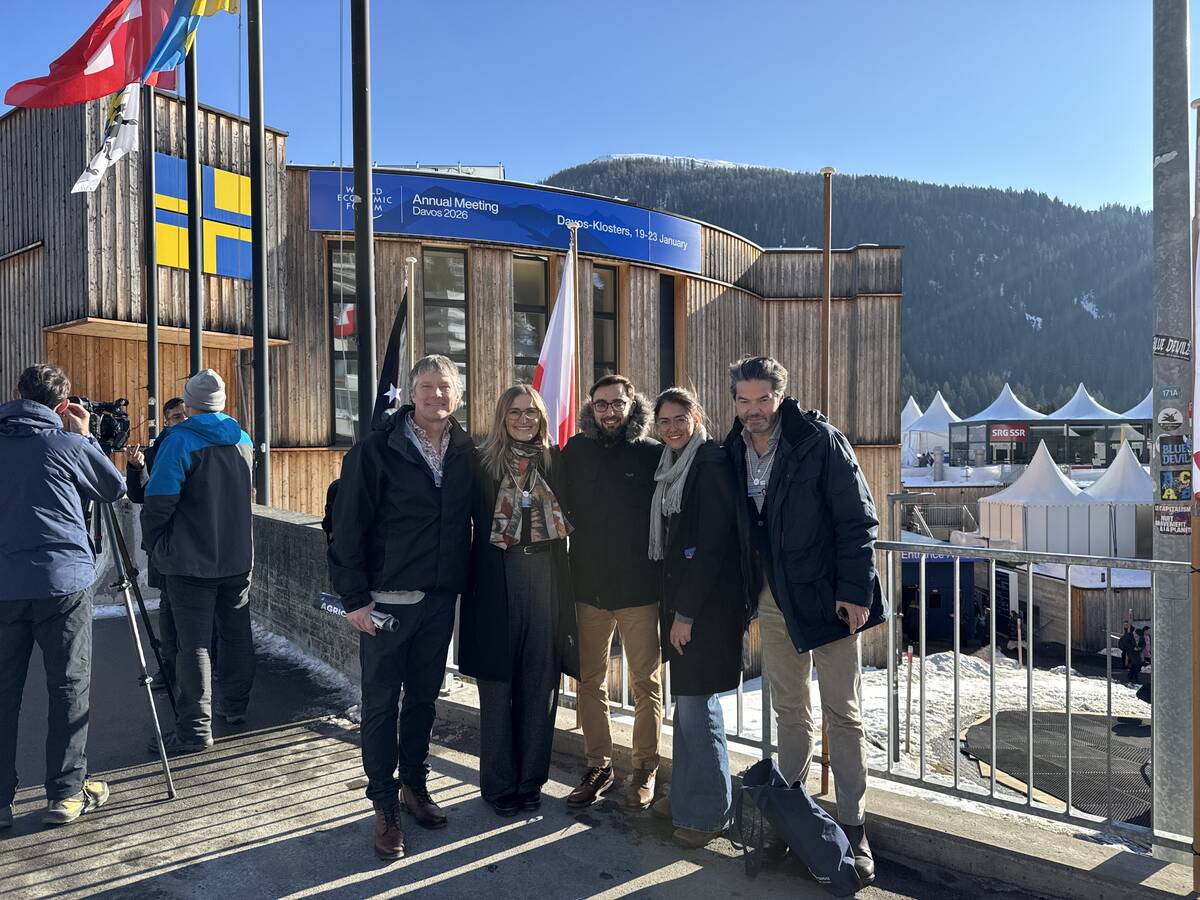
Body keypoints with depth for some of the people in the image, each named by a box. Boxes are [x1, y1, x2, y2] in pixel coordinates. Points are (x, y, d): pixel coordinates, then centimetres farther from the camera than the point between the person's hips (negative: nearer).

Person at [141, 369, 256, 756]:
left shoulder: (179, 441, -13)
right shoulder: (243, 440, 7)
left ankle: (194, 730, 2)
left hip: (191, 561, -6)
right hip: (238, 557, 6)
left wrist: (153, 547, -2)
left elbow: (157, 503, -15)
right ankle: (235, 706, 29)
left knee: (194, 644, -2)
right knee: (237, 634, 16)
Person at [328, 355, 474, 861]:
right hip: (387, 600, -4)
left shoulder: (465, 452, 4)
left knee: (424, 696, 17)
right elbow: (348, 526, -12)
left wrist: (462, 584, 5)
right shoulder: (376, 449, -11)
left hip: (441, 599, 5)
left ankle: (414, 784, 34)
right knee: (381, 704, 5)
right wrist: (355, 598, -14)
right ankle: (385, 806, 19)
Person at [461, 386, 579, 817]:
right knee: (497, 684, 6)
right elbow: (471, 525, 0)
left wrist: (566, 585, 2)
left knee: (541, 682, 8)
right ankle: (499, 784, 20)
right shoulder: (483, 463, 1)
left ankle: (531, 780, 23)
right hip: (496, 583, -2)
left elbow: (568, 524, 10)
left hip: (546, 582, 2)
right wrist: (473, 582, -8)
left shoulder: (554, 461, 7)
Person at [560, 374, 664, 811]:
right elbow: (563, 512, 11)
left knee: (646, 684, 8)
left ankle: (645, 770, 24)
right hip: (588, 586, 3)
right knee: (591, 681, 12)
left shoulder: (654, 455, -3)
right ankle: (598, 766, 27)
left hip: (641, 589, -3)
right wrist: (573, 573, 5)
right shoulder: (575, 453, 5)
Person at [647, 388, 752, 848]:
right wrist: (674, 609, 13)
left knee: (696, 704, -3)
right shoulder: (672, 468, 13)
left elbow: (712, 547, -18)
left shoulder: (711, 465, -13)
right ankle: (685, 796, 28)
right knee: (687, 701, 15)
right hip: (681, 601, 9)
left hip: (708, 605, -9)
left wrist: (686, 612, -17)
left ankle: (709, 811, 10)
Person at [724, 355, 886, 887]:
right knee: (790, 712, 15)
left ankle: (852, 827, 13)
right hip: (775, 598, 5)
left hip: (828, 598, -5)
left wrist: (855, 591, -18)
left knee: (843, 714, 2)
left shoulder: (821, 441, -12)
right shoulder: (733, 453, 4)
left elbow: (858, 520, -12)